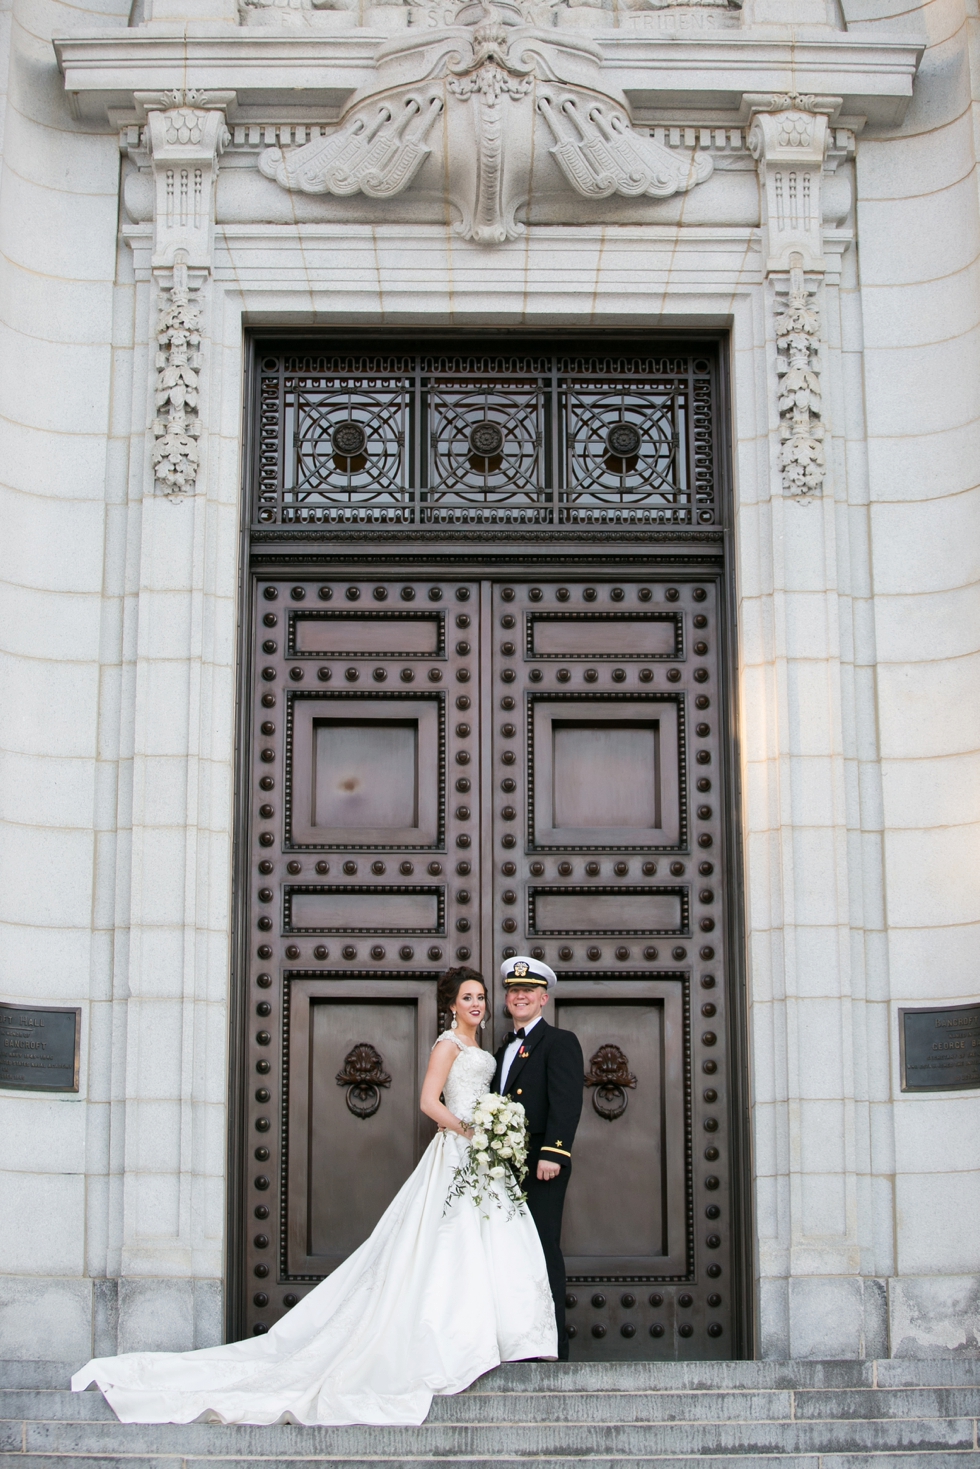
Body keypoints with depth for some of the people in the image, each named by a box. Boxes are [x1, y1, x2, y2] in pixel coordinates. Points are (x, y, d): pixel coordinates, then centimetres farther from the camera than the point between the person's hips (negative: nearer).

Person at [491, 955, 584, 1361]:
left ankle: (552, 1350, -5)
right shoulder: (505, 1049, 23)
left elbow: (566, 1103, -13)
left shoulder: (560, 1042, -2)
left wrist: (552, 1153, -24)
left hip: (541, 1165, -8)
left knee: (544, 1252, -7)